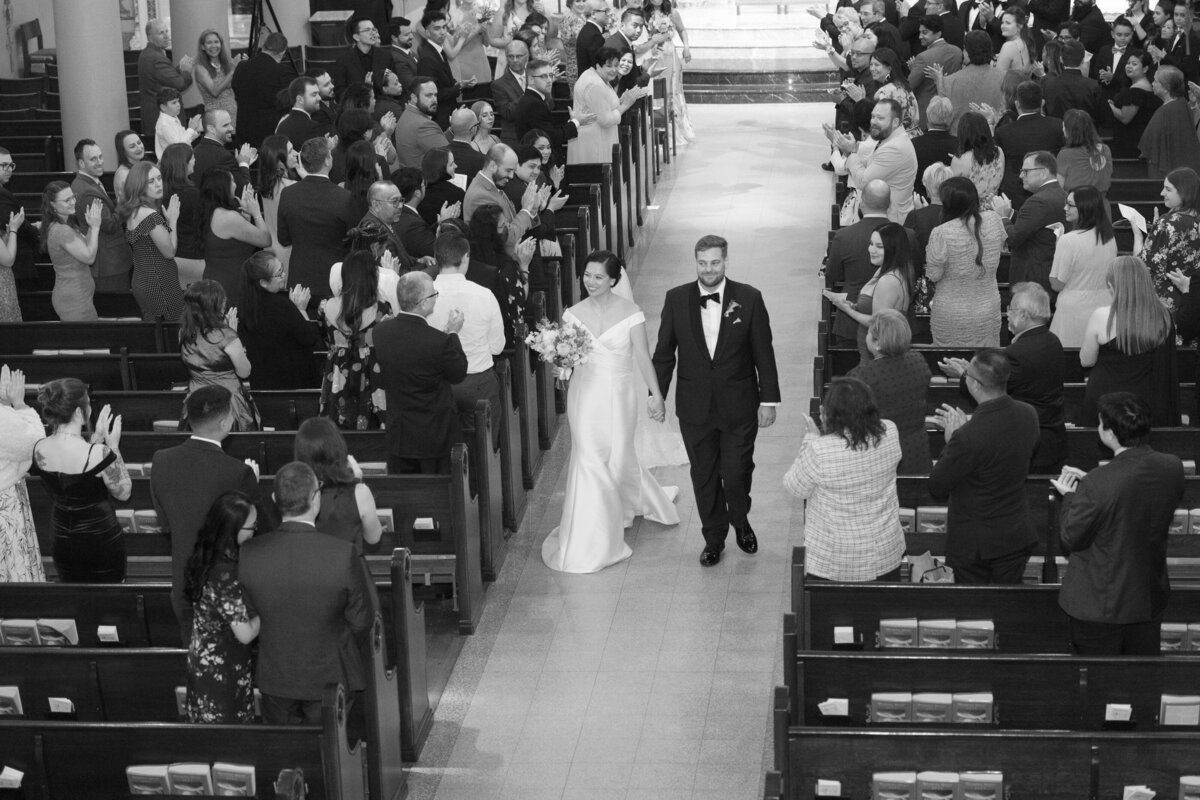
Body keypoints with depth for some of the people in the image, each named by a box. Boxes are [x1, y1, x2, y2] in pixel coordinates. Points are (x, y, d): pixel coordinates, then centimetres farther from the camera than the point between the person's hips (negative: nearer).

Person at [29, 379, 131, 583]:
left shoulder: (39, 449, -8)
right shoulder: (98, 454, -27)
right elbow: (123, 492, -11)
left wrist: (96, 438, 4)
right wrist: (113, 446, -8)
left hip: (62, 541, 5)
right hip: (101, 541, -5)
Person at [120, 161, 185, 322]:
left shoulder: (134, 211, 6)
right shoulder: (151, 215, -23)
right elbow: (169, 252, -16)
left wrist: (167, 217, 7)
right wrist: (172, 220, -8)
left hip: (142, 282, 10)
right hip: (159, 285, -10)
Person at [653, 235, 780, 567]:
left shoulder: (749, 299, -6)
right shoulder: (676, 299, -3)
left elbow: (764, 353, -2)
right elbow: (664, 352, 4)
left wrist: (769, 399, -2)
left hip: (739, 406, -1)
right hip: (695, 407, 2)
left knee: (736, 472, 1)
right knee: (704, 477, 11)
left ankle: (740, 521, 32)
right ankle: (713, 538, 29)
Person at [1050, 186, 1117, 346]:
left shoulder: (1069, 240, -16)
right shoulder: (1109, 238, 4)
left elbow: (1057, 285, -10)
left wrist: (1058, 241, -2)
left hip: (1075, 311, -6)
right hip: (1105, 308, 6)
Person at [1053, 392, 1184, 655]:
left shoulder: (1097, 485, -31)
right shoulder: (1172, 468, -12)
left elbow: (1070, 539, -17)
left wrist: (1069, 496, -1)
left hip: (1101, 605, -5)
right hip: (1151, 599, 5)